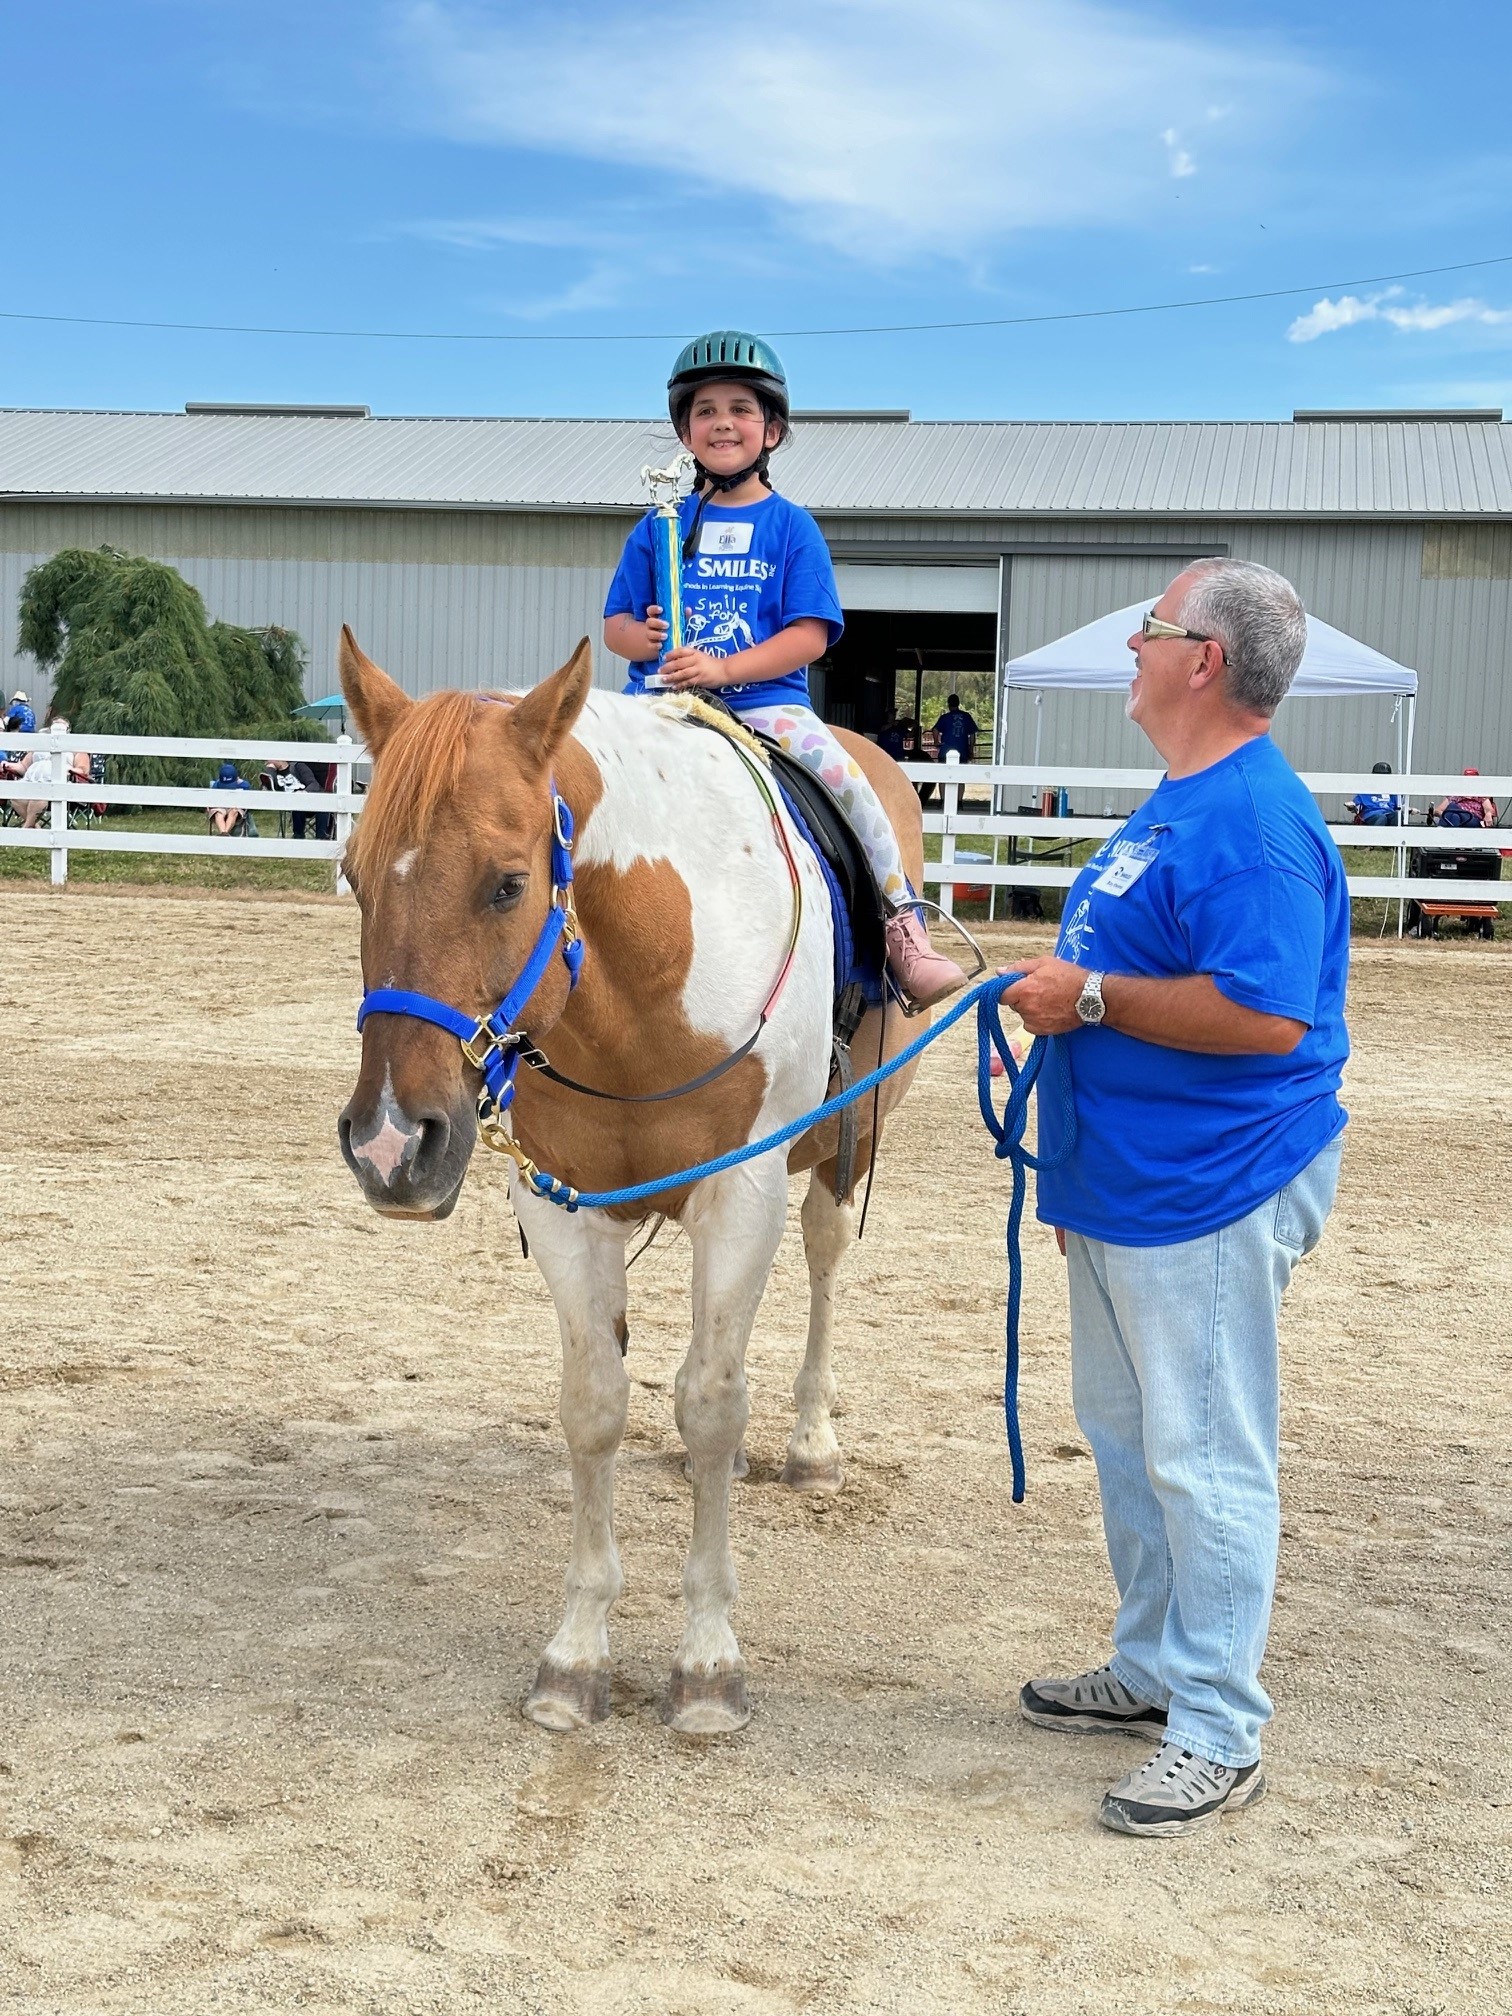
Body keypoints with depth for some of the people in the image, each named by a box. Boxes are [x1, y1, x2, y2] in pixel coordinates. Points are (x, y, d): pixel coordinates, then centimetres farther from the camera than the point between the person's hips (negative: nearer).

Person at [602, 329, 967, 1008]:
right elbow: (615, 625, 14)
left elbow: (809, 636, -4)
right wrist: (646, 639, -11)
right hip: (664, 697, 2)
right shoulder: (658, 529, 13)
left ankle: (905, 934, -16)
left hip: (764, 698, -2)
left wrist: (719, 668, -17)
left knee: (844, 775, -25)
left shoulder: (792, 527, 6)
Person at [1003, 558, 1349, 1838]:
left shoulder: (1252, 820, -21)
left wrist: (1090, 997, -23)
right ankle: (1156, 1669, 36)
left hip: (1211, 1198, -11)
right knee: (1127, 1433, 20)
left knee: (1205, 1458, -1)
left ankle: (1219, 1734, 11)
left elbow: (1266, 1014, -30)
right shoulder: (1181, 802, 13)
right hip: (1126, 1185, 11)